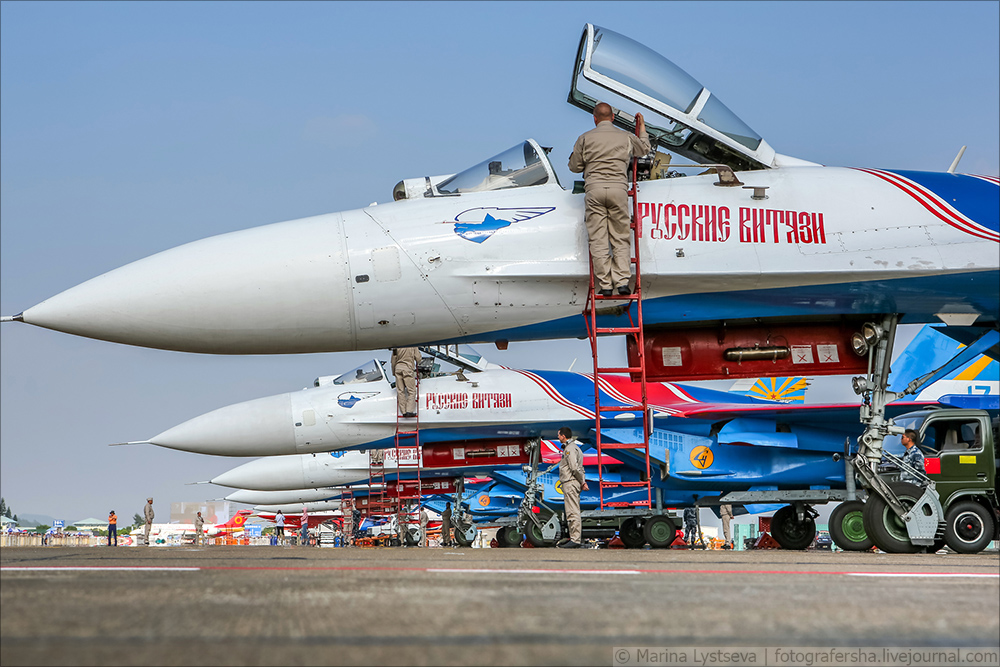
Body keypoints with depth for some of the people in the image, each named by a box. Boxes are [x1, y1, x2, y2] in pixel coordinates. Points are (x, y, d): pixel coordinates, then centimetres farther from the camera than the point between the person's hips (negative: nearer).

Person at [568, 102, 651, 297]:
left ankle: (605, 285, -4)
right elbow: (644, 149, 33)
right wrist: (642, 129, 50)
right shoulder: (625, 137, 13)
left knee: (598, 240, -1)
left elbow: (575, 166, 11)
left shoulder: (585, 138, 7)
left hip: (594, 189, -1)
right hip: (619, 189, 1)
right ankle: (622, 281, -6)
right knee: (620, 239, 5)